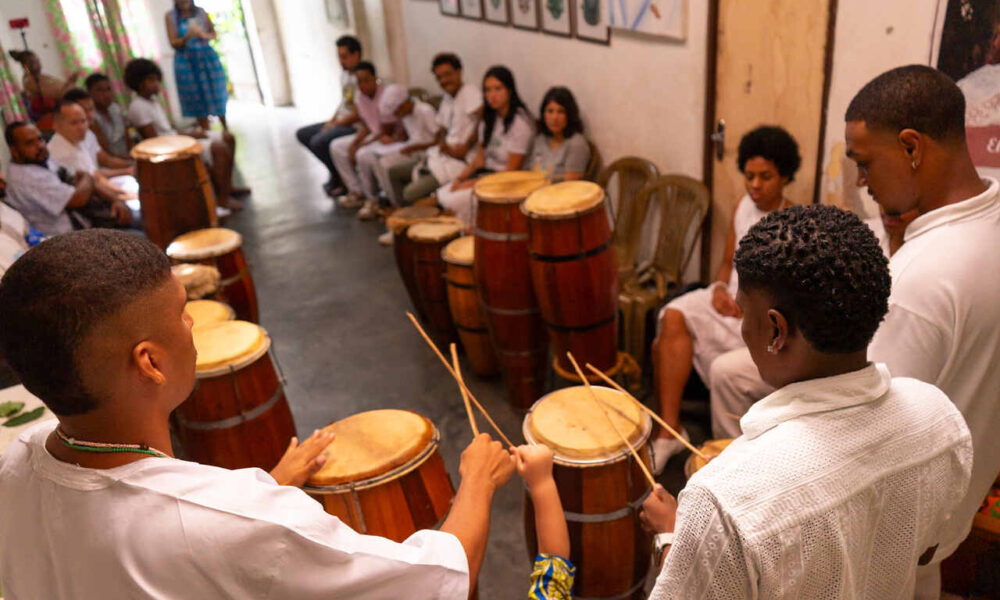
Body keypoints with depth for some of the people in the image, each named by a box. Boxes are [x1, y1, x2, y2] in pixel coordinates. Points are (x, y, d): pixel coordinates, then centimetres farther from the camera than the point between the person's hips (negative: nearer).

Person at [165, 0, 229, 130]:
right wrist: (187, 37, -25)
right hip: (187, 61, -1)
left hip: (207, 57, 2)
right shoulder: (170, 16, -2)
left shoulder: (201, 12, 3)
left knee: (217, 95, 5)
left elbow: (214, 34, 11)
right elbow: (174, 43, -6)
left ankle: (225, 129, 20)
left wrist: (204, 35, -11)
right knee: (199, 100, 2)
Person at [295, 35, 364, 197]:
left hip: (356, 126, -11)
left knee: (318, 141, -28)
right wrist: (331, 120, 4)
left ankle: (341, 180, -5)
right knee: (302, 134, 9)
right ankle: (337, 171, 7)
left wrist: (335, 125, -13)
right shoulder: (344, 74, 12)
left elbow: (359, 114, -22)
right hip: (340, 121, 11)